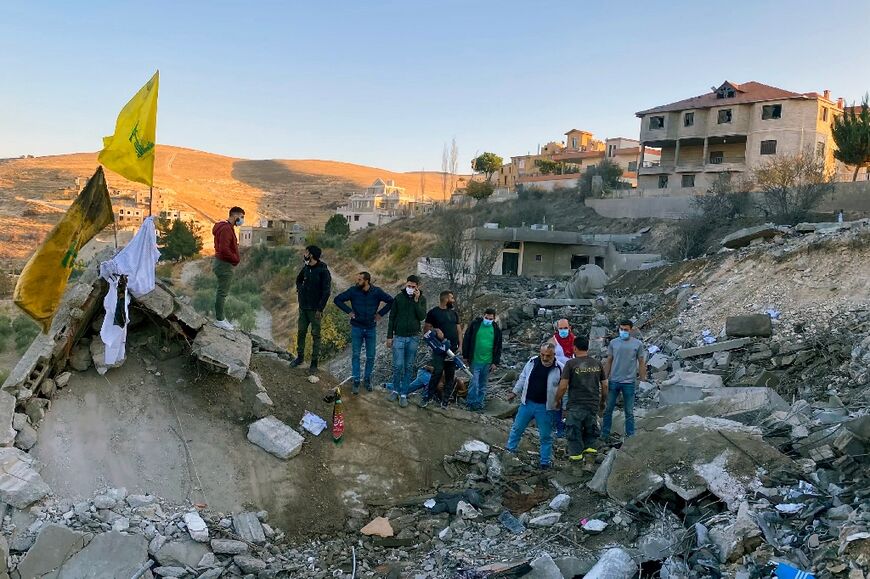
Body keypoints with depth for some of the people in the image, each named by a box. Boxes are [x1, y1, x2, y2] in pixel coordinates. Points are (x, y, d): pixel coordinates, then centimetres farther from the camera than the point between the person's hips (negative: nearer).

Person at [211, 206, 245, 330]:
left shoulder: (227, 227, 15)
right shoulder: (226, 229, -19)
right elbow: (224, 249, -27)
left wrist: (234, 258, 7)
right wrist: (235, 259, -15)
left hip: (223, 263, 11)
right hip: (225, 264, -11)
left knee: (221, 291, 16)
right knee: (222, 292, -5)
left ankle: (219, 317, 25)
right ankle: (219, 320, 1)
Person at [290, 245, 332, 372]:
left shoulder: (323, 271, -14)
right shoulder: (306, 268, 7)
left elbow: (326, 291, -15)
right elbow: (299, 279, 29)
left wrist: (320, 309, -17)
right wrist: (300, 289, 9)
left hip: (315, 309, -7)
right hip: (303, 307, 7)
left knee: (315, 335, 2)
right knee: (301, 332, 13)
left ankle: (314, 362, 8)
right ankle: (300, 357, 28)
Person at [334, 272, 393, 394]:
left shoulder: (377, 292, -10)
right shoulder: (353, 290, -11)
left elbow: (391, 301, 2)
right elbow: (337, 299, -2)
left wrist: (380, 313, -4)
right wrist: (349, 311, -8)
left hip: (371, 329, 1)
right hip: (356, 328, -1)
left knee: (370, 357, 8)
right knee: (355, 355, 3)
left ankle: (367, 379, 25)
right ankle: (356, 381, 13)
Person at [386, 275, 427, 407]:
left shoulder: (421, 299, 1)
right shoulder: (399, 297, -1)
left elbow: (422, 317, -10)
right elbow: (392, 317, 3)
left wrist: (416, 300, -16)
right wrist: (389, 336, 1)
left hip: (413, 338, 1)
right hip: (399, 337, -1)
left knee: (409, 367, 5)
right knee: (398, 366, -5)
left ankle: (404, 394, 14)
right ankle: (395, 390, 16)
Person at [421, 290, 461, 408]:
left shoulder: (454, 313, 14)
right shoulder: (433, 312, 0)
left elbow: (458, 330, 15)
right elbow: (425, 329, 1)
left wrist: (460, 345, 4)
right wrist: (436, 330, -18)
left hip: (453, 349, 5)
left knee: (450, 374, 4)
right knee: (437, 372, -12)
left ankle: (446, 399, 11)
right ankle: (428, 396, 1)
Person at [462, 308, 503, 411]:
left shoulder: (496, 329, 3)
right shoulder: (474, 325, -3)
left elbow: (498, 347, 8)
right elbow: (466, 340, 1)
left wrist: (495, 362, 3)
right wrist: (466, 356, -1)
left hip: (488, 362, 2)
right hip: (475, 360, -2)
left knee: (483, 385, 11)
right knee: (474, 383, -5)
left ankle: (480, 403, 21)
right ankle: (471, 403, 6)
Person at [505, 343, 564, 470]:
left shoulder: (559, 369, -13)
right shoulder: (532, 362, -3)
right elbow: (523, 378, 11)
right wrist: (515, 392, 14)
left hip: (545, 407, -3)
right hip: (527, 403, 3)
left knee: (546, 435, 9)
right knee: (517, 428, 14)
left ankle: (546, 461, 23)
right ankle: (509, 450, 33)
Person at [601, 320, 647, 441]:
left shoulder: (638, 344, -1)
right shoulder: (613, 343, 3)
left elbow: (641, 363, 3)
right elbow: (608, 361, 6)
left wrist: (643, 380, -1)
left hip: (629, 382, -2)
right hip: (613, 381, 2)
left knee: (629, 412, 7)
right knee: (608, 409, 8)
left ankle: (630, 436, 16)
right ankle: (604, 434, 18)